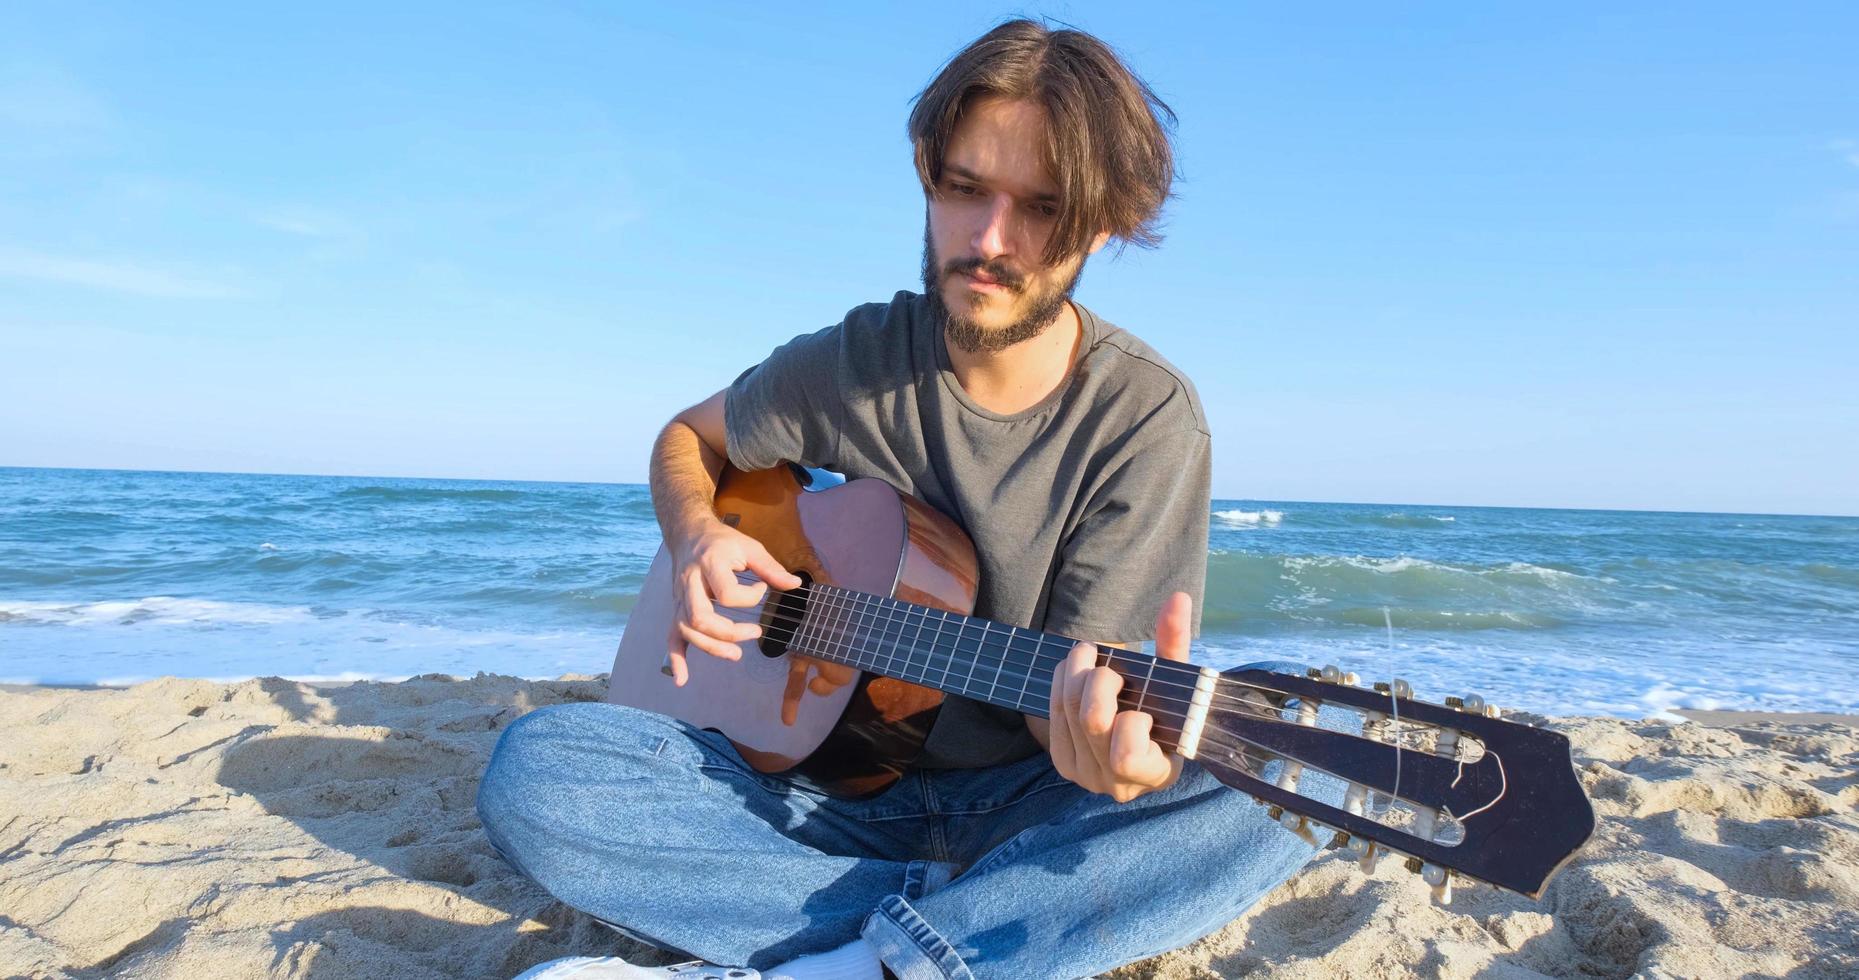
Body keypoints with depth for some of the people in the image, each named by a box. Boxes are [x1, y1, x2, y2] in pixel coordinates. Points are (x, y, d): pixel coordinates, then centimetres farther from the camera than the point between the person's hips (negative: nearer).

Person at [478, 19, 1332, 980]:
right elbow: (686, 438, 15)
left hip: (1022, 804, -1)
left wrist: (1131, 745, -37)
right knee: (531, 766, -22)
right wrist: (697, 535, -9)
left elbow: (1068, 687, -12)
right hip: (830, 782, 2)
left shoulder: (1147, 415, -10)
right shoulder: (850, 365, -3)